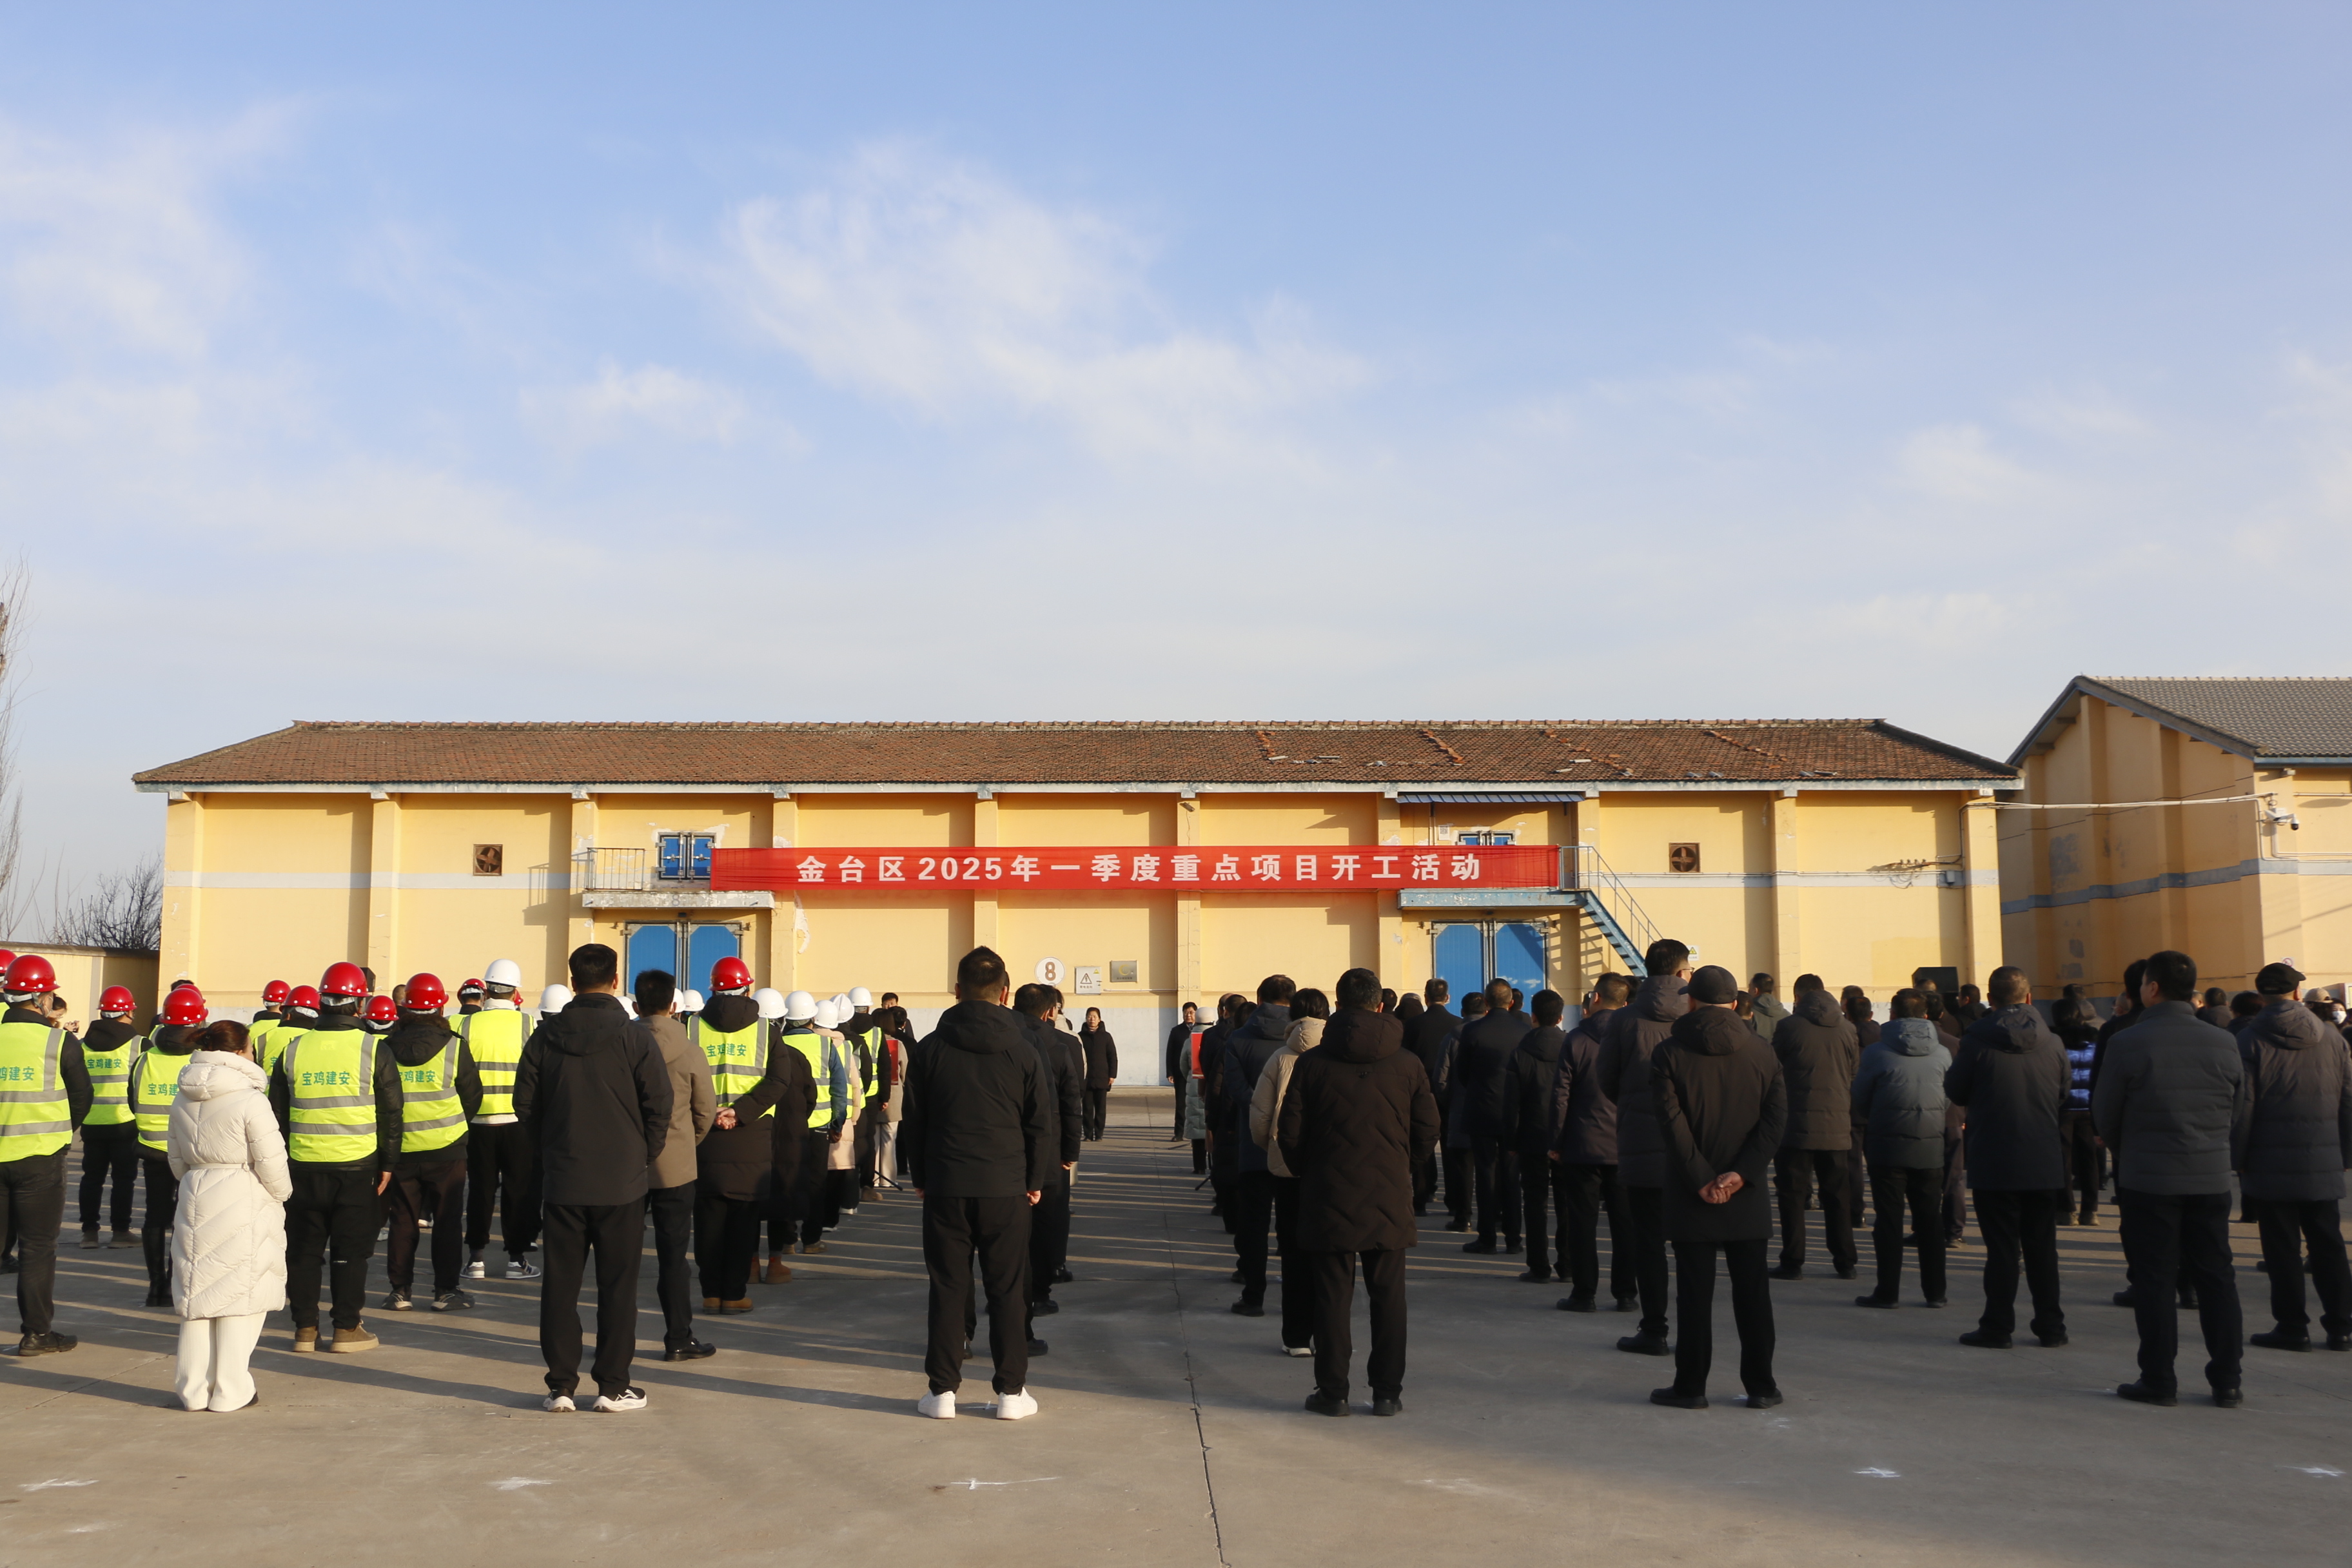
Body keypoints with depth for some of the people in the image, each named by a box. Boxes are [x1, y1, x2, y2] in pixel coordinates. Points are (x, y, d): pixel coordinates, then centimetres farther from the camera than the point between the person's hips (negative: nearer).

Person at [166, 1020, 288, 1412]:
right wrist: (281, 1195, 3)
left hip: (196, 1202, 6)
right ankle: (230, 1391, 5)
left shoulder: (183, 1101, 8)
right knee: (239, 1294, 2)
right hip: (243, 1206, -6)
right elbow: (271, 1161, -14)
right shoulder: (249, 1100, -14)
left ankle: (193, 1388, 17)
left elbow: (177, 1159, 16)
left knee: (198, 1291, 12)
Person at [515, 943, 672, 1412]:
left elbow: (525, 1104, 5)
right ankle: (613, 1386, 7)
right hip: (621, 1180, -2)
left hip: (561, 1179, 2)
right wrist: (643, 1156, 7)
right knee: (617, 1285, 4)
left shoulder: (545, 1037, 0)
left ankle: (561, 1385, 11)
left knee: (560, 1282, 9)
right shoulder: (634, 1036, -8)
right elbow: (658, 1104, -8)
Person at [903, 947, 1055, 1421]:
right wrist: (1036, 1181, 12)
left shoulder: (931, 1048, 0)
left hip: (944, 1186, 0)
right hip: (1006, 1188, 0)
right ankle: (1011, 1391, 9)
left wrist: (919, 1176, 15)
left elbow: (912, 1120, 5)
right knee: (1007, 1291, 7)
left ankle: (943, 1390, 10)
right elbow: (1042, 1124, 2)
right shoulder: (1022, 1051, -1)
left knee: (947, 1289, 7)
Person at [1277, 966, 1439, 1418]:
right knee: (1388, 1296, 9)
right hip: (1389, 1199, 1)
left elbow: (1289, 1134, -5)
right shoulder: (1408, 1064, -1)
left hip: (1329, 1198, -1)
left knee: (1332, 1297, 6)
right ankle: (1387, 1392, 12)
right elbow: (1428, 1131, 3)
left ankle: (1332, 1391, 10)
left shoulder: (1311, 1063, -6)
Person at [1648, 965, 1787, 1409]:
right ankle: (1761, 1386, 14)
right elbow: (1775, 1119, -5)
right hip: (1748, 1197, 2)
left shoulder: (1669, 1053, -5)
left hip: (1690, 1195, -2)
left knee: (1694, 1293, 3)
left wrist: (1701, 1180, -11)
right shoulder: (1762, 1052, 3)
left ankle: (1691, 1386, 8)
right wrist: (1741, 1174, -10)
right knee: (1752, 1290, 10)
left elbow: (1671, 1123, -13)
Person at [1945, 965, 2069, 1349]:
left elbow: (1955, 1093, -1)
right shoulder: (2051, 1042, -1)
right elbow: (2066, 1094, 11)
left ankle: (1998, 1327, 5)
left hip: (1994, 1162, -3)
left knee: (2001, 1248, 3)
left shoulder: (1977, 1041, -11)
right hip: (2045, 1162, 3)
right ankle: (2051, 1327, 16)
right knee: (2042, 1246, 11)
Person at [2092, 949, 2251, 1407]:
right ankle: (2226, 1381, 14)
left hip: (2148, 1180, -3)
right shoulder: (2224, 1043, 0)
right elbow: (2242, 1114, 7)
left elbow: (2104, 1116, -3)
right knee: (2216, 1276, 11)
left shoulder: (2127, 1044, -11)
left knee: (2154, 1279, 3)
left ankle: (2159, 1381, 6)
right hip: (2212, 1180, 4)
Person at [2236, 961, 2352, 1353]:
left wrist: (2237, 1158, 0)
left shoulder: (2249, 1041, -7)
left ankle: (2292, 1327, 5)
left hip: (2272, 1164, -4)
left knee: (2283, 1247, 2)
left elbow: (2242, 1105, -8)